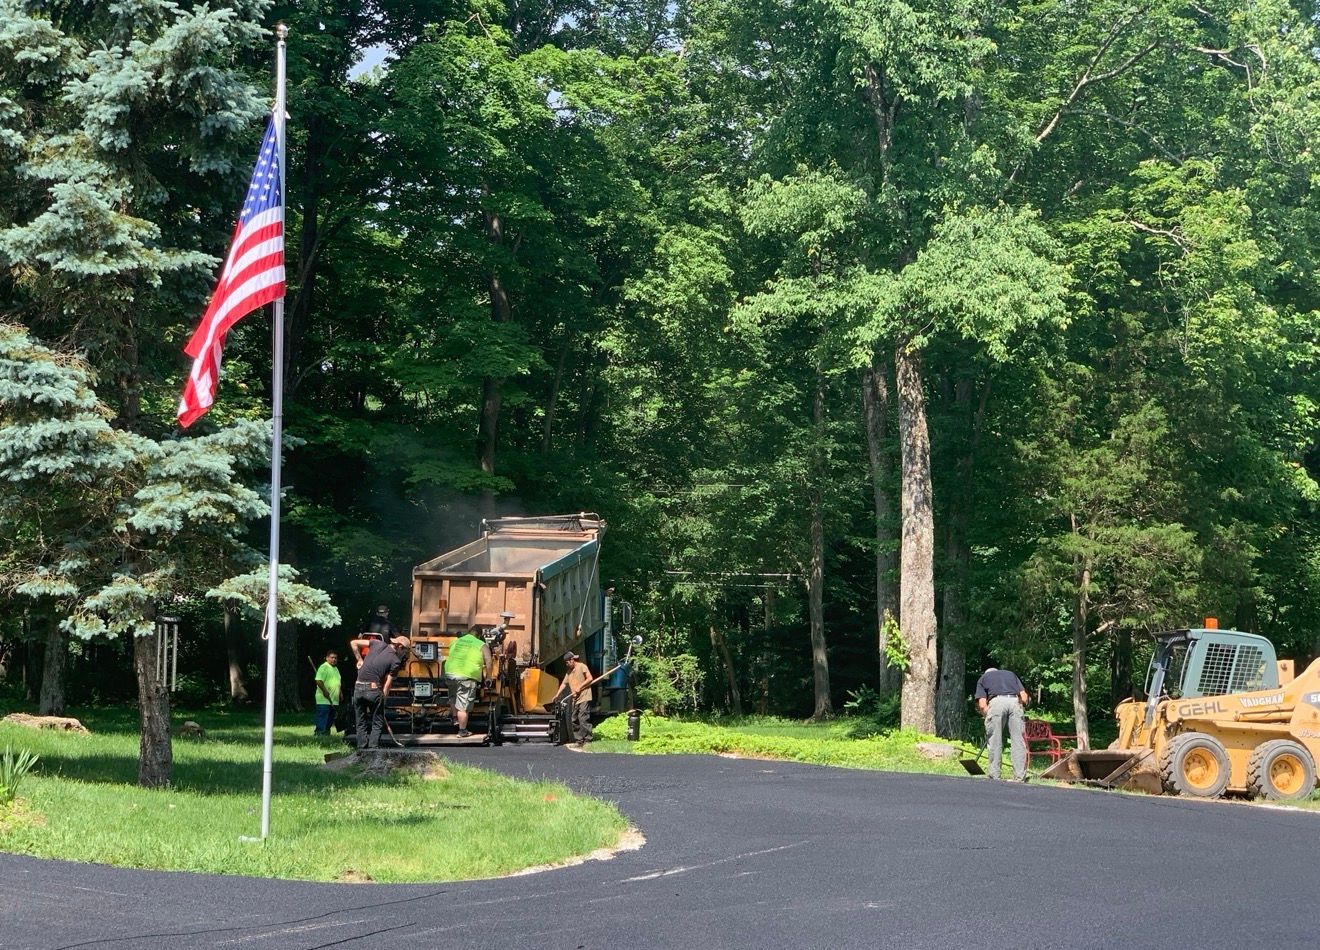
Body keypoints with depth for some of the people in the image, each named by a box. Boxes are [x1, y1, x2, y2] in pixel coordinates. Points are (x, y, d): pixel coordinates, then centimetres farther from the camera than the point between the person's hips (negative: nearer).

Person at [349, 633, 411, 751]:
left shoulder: (378, 644, 9)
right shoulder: (395, 661, -3)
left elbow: (353, 643, 13)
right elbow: (387, 684, -4)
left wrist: (359, 660, 19)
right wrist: (383, 699, 3)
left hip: (358, 687, 5)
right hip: (373, 689, -5)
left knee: (361, 723, 13)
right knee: (377, 723, 8)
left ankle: (361, 750, 10)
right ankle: (373, 749, -1)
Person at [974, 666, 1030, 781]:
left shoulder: (983, 678, 27)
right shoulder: (1011, 674, 35)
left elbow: (982, 705, 12)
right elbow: (1024, 697, 20)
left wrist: (987, 716, 24)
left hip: (996, 702, -2)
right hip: (1015, 702, 2)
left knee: (994, 742, 6)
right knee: (1018, 742, 5)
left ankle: (994, 777, 6)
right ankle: (1020, 777, 4)